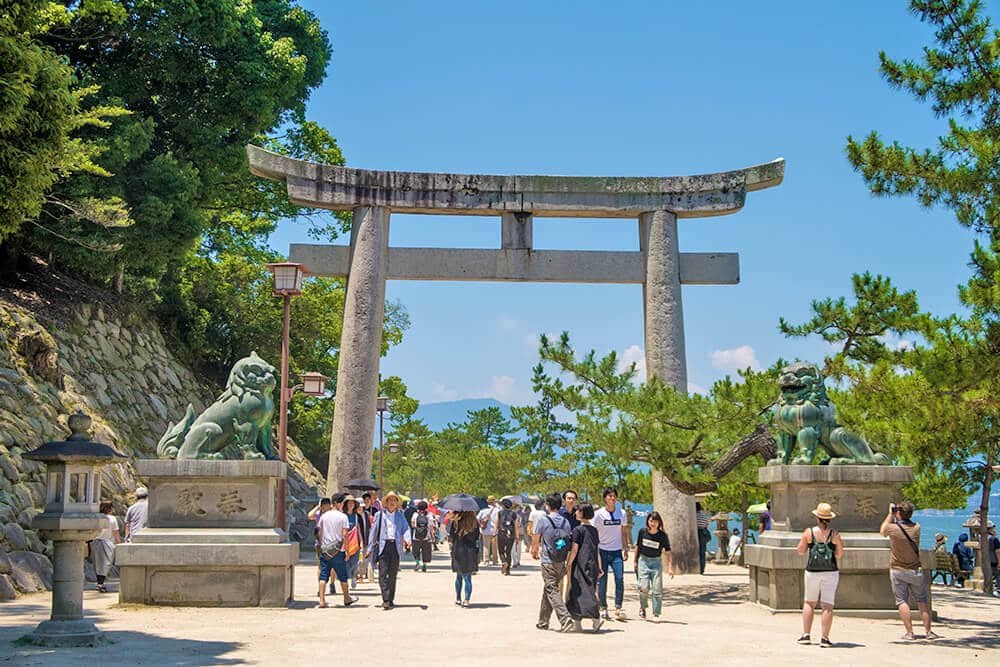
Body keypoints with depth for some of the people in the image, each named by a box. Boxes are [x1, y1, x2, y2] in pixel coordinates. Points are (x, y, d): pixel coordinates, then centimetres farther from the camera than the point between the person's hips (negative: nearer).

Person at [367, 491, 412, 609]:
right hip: (383, 546, -2)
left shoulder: (400, 516, 14)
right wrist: (370, 548, 5)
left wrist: (407, 539, -17)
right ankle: (385, 599, -15)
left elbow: (406, 528, 4)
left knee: (392, 575, 6)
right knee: (383, 573, -11)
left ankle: (390, 600, 12)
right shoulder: (379, 515, 8)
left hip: (396, 546, 2)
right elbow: (374, 531, 9)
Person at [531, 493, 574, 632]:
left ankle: (566, 620, -19)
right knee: (547, 591, 17)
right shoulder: (565, 522, 4)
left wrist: (534, 552, 21)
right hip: (561, 563, 6)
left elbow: (535, 541, 0)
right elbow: (568, 542, 7)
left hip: (548, 563, -6)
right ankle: (543, 622, 25)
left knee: (552, 592, -5)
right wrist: (567, 564, 19)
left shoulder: (543, 521, -9)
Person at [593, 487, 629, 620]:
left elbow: (623, 533, 15)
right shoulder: (599, 514, -4)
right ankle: (603, 608, 13)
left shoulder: (621, 514, 7)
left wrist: (625, 549, 10)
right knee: (602, 581, 1)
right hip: (603, 551, -2)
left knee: (619, 578, -11)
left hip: (617, 552, 2)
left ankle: (618, 608, -8)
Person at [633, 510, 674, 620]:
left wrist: (670, 567, -11)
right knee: (644, 588, -12)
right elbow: (637, 546, 9)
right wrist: (635, 561, 13)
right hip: (643, 561, 0)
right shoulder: (642, 532, -4)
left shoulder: (663, 536, -7)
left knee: (657, 590, -6)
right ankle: (642, 608, 15)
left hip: (656, 562, 0)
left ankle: (656, 614, 7)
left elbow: (668, 552, -2)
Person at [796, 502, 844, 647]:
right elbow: (840, 555, 4)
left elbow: (800, 551, 4)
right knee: (827, 606, 1)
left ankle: (806, 635, 13)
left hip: (812, 571, 1)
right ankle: (825, 638, -2)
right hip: (830, 572, -1)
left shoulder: (809, 532, -3)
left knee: (809, 603, 15)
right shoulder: (834, 534, -3)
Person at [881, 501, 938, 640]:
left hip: (898, 570, -3)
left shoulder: (892, 528, -14)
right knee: (922, 600, 11)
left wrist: (890, 514, 14)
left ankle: (909, 633, -2)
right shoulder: (916, 527, -5)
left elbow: (882, 531, 10)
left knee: (902, 601, 1)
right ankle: (928, 631, 12)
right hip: (915, 570, 3)